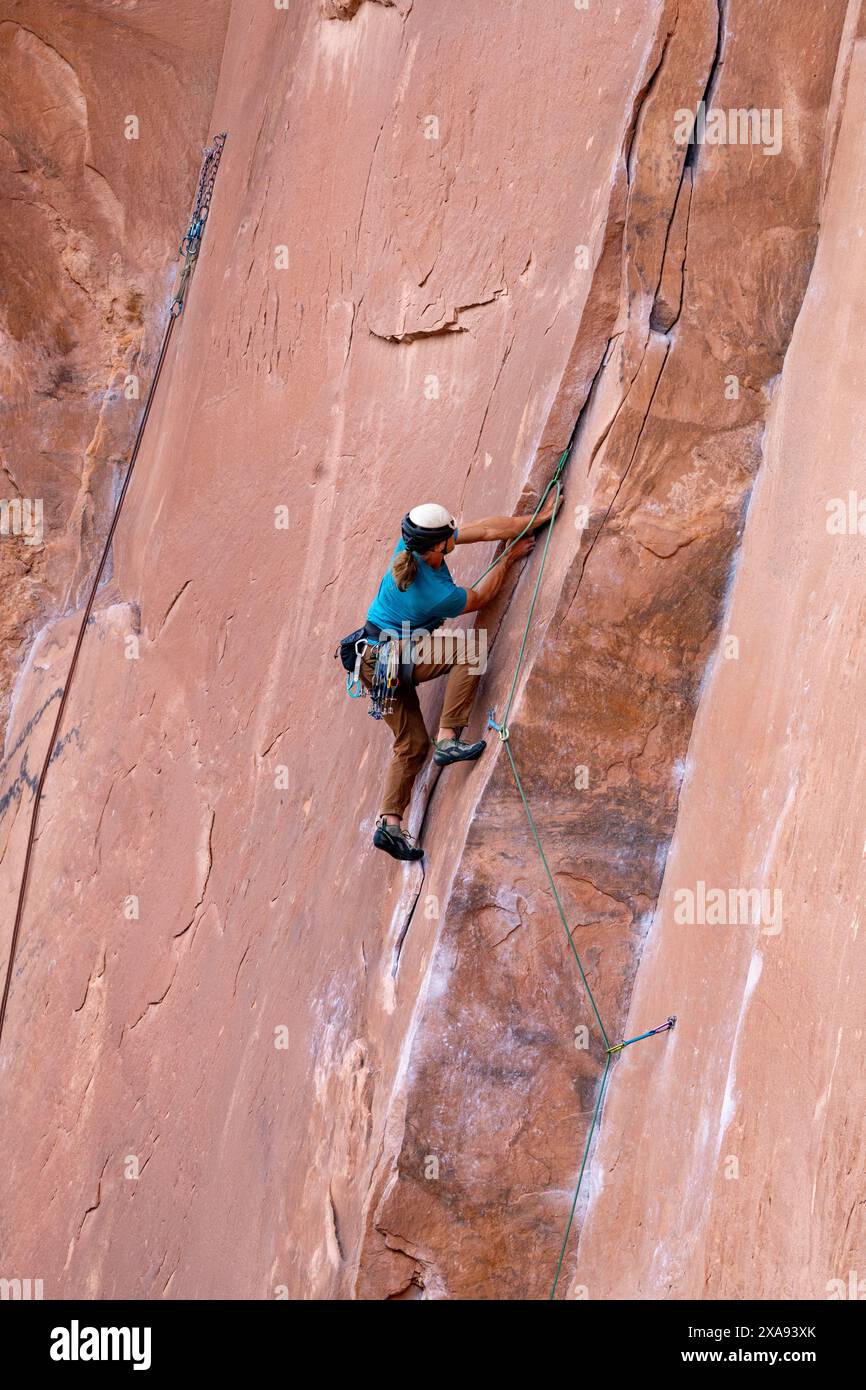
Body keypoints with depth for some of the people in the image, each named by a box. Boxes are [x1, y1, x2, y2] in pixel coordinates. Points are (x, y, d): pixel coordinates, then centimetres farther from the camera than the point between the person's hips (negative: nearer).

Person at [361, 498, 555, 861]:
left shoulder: (411, 545, -8)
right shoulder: (440, 594, -27)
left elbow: (485, 528, -4)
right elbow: (479, 598, -3)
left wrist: (538, 518, 0)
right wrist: (508, 560, 8)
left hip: (373, 663, 8)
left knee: (412, 744, 8)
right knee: (467, 648, -19)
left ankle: (389, 822, 4)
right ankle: (448, 739, -18)